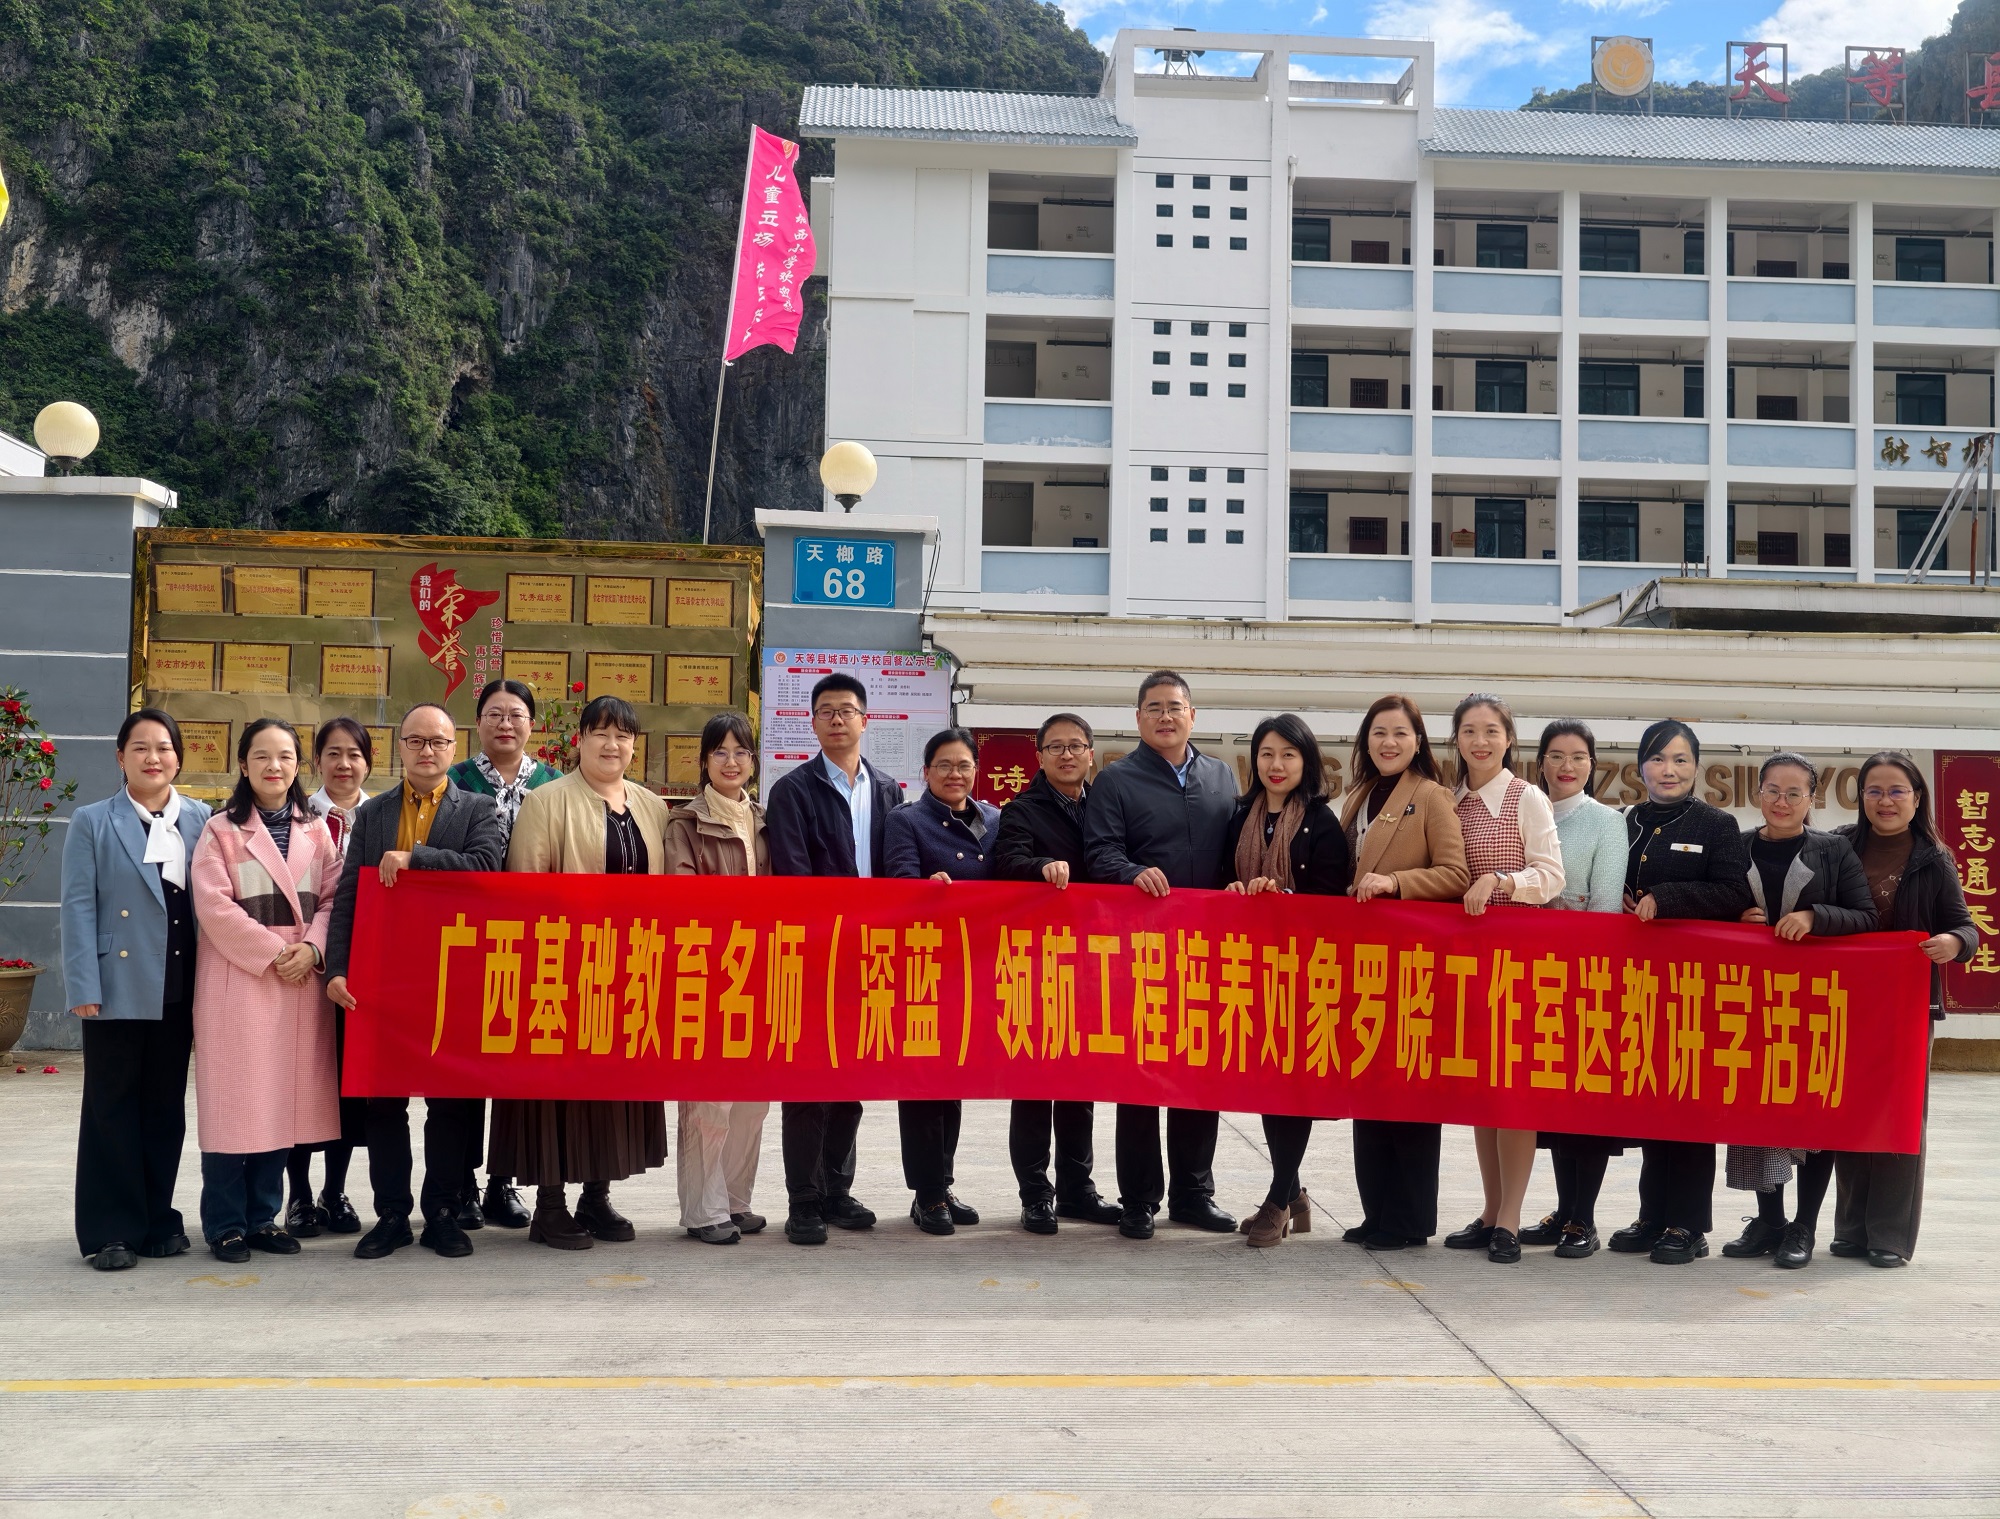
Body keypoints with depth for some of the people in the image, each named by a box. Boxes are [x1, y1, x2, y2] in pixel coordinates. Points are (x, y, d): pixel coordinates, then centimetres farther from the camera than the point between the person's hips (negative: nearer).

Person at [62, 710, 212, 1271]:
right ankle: (109, 1231, 12)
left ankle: (157, 1219, 22)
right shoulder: (92, 822, 1)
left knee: (167, 1107, 10)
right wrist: (84, 987, -11)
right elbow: (78, 907, -3)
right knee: (112, 1108, 4)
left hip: (180, 989, 3)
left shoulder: (201, 820, 7)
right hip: (119, 987, -2)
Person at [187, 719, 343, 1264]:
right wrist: (273, 951, -13)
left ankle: (263, 1217, 16)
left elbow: (333, 898, 7)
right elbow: (214, 905, -8)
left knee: (283, 1099, 6)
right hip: (238, 977, -4)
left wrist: (312, 947, -11)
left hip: (302, 980, 4)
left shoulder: (316, 830, 13)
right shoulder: (221, 830, 1)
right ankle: (225, 1224, 6)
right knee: (236, 1101, -2)